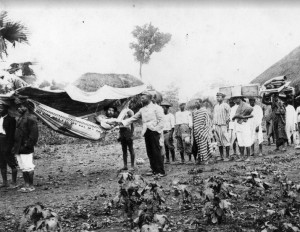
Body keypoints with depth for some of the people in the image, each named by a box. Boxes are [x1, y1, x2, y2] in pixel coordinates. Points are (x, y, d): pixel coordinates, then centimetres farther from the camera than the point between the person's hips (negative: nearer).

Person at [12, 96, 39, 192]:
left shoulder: (30, 119, -12)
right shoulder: (20, 119, 16)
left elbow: (34, 134, -16)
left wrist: (27, 145, -17)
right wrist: (16, 147, 14)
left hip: (26, 150, -9)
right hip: (19, 150, 9)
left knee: (28, 168, -3)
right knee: (23, 168, 13)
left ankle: (31, 186, 6)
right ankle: (27, 185, 22)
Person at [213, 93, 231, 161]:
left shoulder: (226, 106, -4)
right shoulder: (216, 106, 16)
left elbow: (228, 115, -3)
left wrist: (227, 124, -7)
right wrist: (213, 127, 15)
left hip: (223, 125, -6)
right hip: (216, 126, 6)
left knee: (226, 141, -5)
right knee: (219, 142, 7)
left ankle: (227, 156, 0)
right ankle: (221, 156, 13)